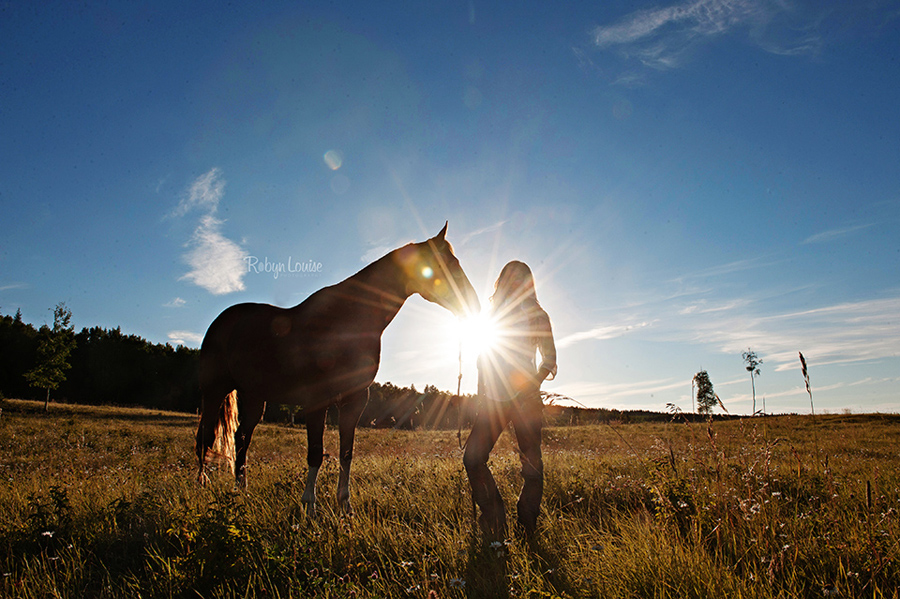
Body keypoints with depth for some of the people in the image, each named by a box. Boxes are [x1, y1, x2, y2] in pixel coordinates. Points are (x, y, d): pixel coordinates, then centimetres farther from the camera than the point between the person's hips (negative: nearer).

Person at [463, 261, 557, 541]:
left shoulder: (537, 316, 7)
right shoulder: (493, 315, 15)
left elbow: (549, 358, 5)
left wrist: (534, 382, -10)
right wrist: (481, 390, 7)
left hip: (526, 399, -2)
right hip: (494, 398, 3)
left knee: (532, 465, -1)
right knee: (472, 458, -8)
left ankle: (528, 529, 14)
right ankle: (493, 523, 6)